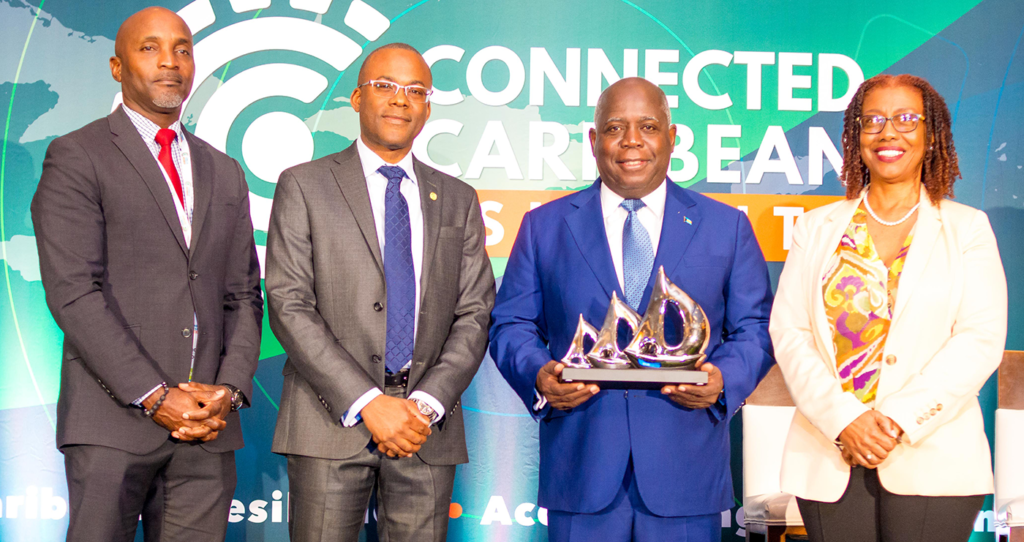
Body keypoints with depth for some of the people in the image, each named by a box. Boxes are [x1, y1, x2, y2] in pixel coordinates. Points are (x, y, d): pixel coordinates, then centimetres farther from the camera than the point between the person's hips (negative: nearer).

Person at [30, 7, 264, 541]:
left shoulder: (225, 173, 18)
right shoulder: (75, 157, 1)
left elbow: (244, 296, 15)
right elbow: (72, 292, -9)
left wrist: (230, 389, -2)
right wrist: (154, 396, -13)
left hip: (208, 424, 4)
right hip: (114, 421, -4)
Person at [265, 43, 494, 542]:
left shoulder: (458, 200, 14)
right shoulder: (303, 187, 5)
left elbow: (473, 315, 8)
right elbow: (288, 307, -5)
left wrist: (427, 404, -7)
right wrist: (368, 403, -13)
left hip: (427, 427, 2)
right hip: (332, 423, -2)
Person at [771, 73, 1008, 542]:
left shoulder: (967, 228, 7)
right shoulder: (817, 228, 11)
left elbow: (981, 340, -3)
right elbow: (788, 332, 2)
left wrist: (899, 421, -14)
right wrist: (843, 420, -11)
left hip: (932, 461, -1)